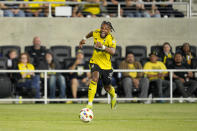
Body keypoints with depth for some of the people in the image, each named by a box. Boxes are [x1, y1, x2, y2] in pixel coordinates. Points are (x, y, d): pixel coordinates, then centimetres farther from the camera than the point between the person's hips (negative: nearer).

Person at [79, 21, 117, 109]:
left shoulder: (111, 39, -22)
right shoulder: (96, 33, -8)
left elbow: (113, 52, -41)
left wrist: (103, 46, -54)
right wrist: (84, 39, 22)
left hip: (106, 65, -1)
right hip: (95, 62, 1)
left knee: (107, 87, 14)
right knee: (95, 78, -28)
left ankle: (113, 96, 52)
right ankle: (90, 103, -29)